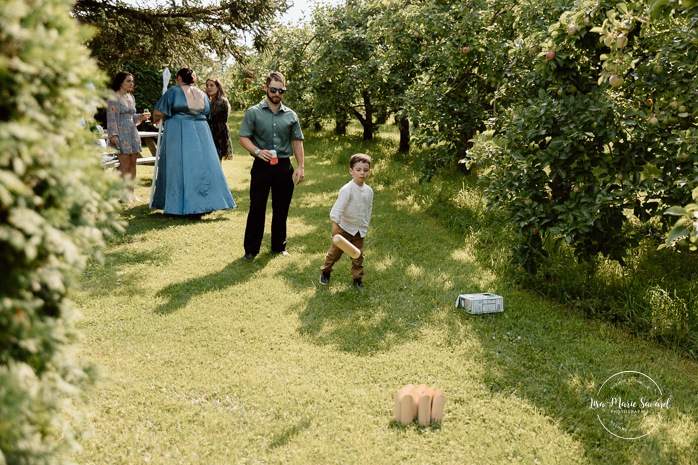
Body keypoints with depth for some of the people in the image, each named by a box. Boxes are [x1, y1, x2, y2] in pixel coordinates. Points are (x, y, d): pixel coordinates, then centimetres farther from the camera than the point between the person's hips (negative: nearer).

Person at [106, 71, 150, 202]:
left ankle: (131, 192, 10)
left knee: (133, 163, 5)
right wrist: (113, 135, -17)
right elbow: (111, 117, -11)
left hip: (132, 133, 7)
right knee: (125, 163, -8)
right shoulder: (113, 98, -6)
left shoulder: (131, 97, 16)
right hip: (121, 134, -7)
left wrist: (140, 117, 4)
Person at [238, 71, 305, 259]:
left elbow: (297, 142, 10)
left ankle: (279, 246, 24)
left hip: (284, 167, 3)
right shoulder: (253, 112, 0)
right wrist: (257, 151, -21)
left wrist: (300, 167, 2)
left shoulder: (291, 115, 7)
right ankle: (251, 249, 10)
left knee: (281, 209, 10)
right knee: (256, 209, 1)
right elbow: (243, 138, -3)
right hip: (261, 166, -2)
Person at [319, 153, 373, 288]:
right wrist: (335, 224, -33)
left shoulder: (369, 190, 1)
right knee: (335, 252, 8)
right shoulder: (347, 189, -19)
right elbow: (338, 207, -25)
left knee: (358, 255, 10)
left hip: (360, 230, 5)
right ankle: (325, 272, 28)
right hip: (345, 228, -5)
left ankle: (357, 278, 22)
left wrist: (365, 226, 15)